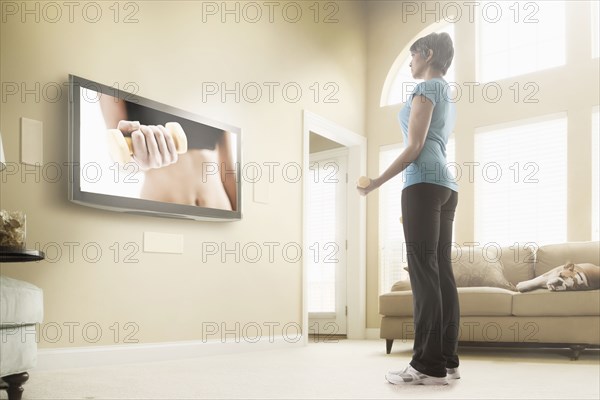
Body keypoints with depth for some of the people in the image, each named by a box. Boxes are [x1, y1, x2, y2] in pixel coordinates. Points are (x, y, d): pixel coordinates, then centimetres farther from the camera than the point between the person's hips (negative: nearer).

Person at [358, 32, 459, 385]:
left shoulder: (427, 88, 0)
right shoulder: (447, 95, 27)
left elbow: (415, 147, -9)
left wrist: (378, 181, -5)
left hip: (425, 183, -9)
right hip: (447, 186, 10)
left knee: (424, 271, -13)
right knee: (442, 270, 3)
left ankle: (429, 366, -14)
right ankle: (447, 360, 2)